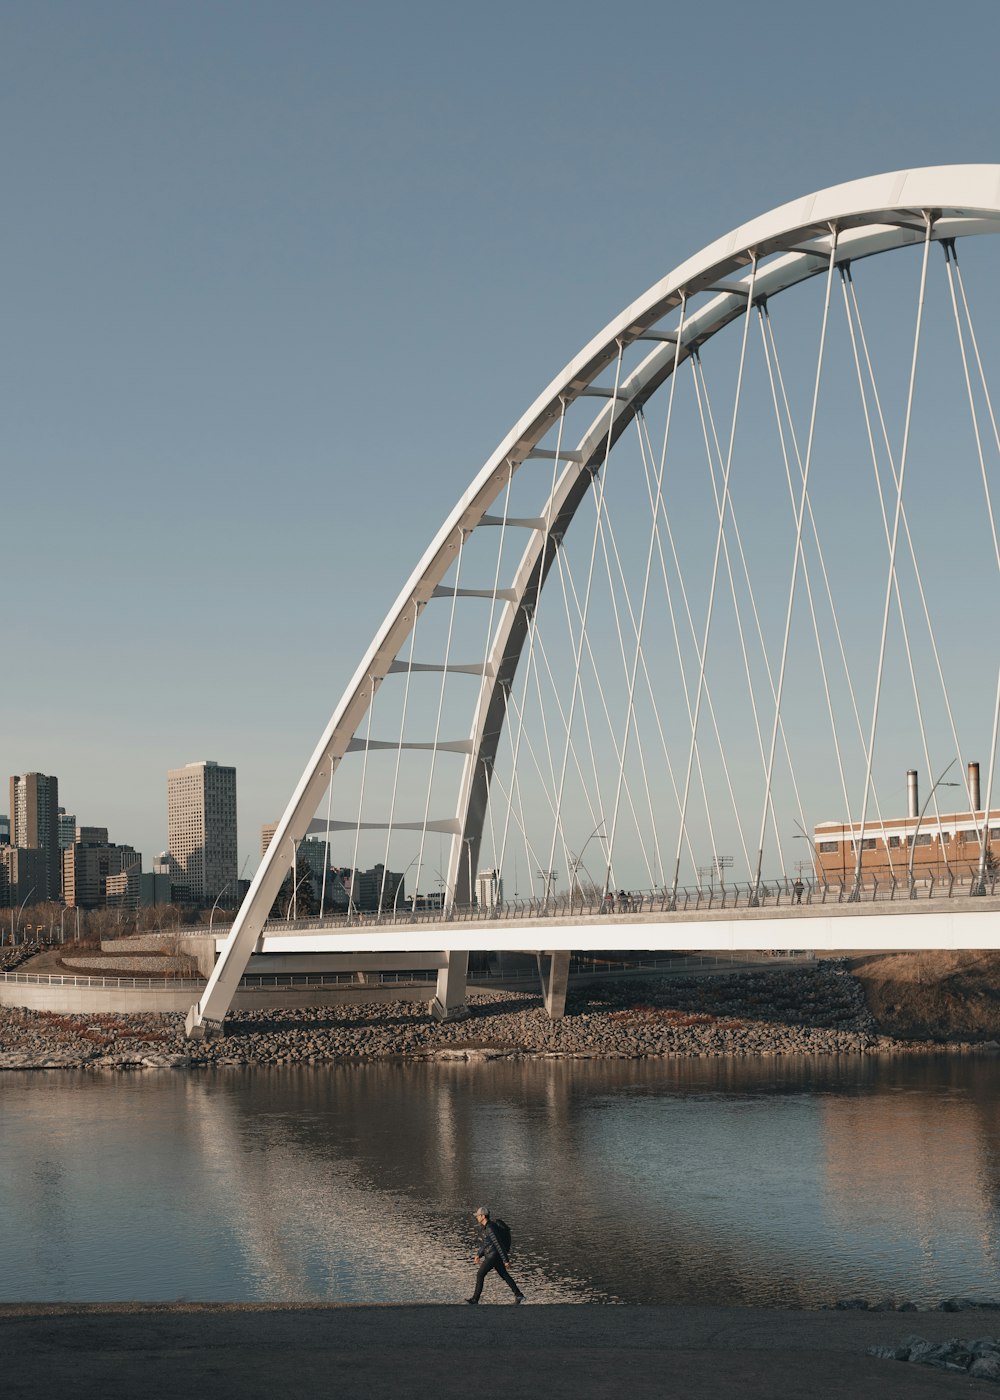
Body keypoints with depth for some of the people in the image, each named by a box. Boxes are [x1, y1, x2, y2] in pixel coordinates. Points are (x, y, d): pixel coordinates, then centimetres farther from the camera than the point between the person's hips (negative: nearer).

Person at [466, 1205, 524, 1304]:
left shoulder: (490, 1229, -23)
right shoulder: (485, 1227, 9)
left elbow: (499, 1244, -22)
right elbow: (485, 1243, 22)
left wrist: (505, 1260, -19)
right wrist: (479, 1255, 16)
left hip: (493, 1256, -10)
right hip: (491, 1255, 10)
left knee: (480, 1275, -4)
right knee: (504, 1276, 13)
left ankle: (475, 1299, 2)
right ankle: (519, 1296, 16)